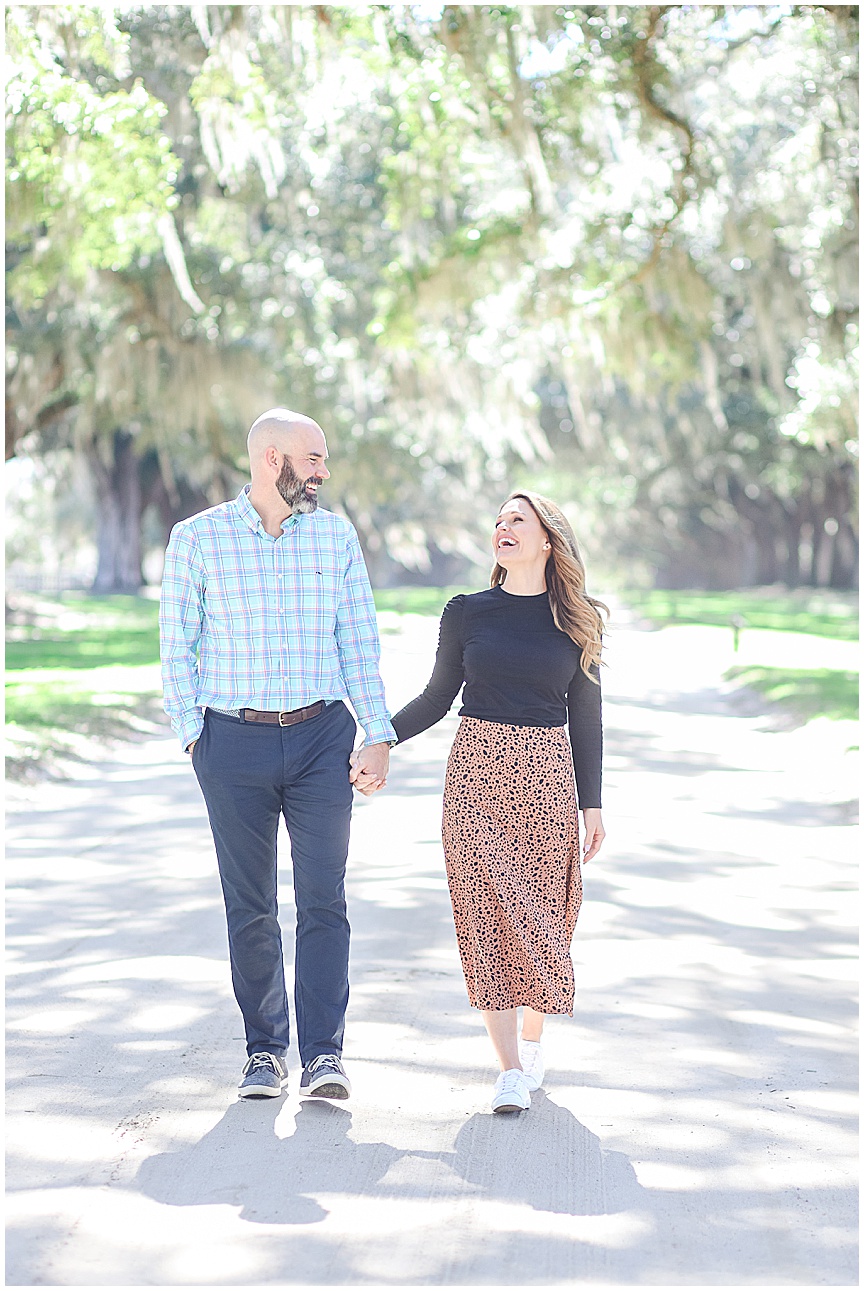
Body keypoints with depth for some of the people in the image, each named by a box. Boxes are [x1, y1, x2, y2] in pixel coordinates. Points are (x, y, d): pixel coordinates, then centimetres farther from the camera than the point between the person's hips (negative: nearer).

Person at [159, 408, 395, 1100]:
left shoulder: (336, 536, 7)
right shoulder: (197, 538, 0)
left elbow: (360, 641, 8)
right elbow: (178, 646, 4)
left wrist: (380, 737, 1)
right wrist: (193, 735, -4)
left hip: (323, 736, 1)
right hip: (235, 741, -1)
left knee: (323, 900, -4)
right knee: (250, 906, 5)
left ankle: (325, 1054, 0)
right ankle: (266, 1051, 16)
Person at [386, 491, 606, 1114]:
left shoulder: (577, 621, 5)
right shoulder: (467, 612, 5)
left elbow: (586, 716, 7)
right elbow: (438, 698, 11)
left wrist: (592, 803, 5)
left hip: (547, 775, 0)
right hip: (478, 769, 0)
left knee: (542, 911, 4)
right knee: (491, 912, -5)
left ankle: (532, 1039, 26)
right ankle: (510, 1069, -3)